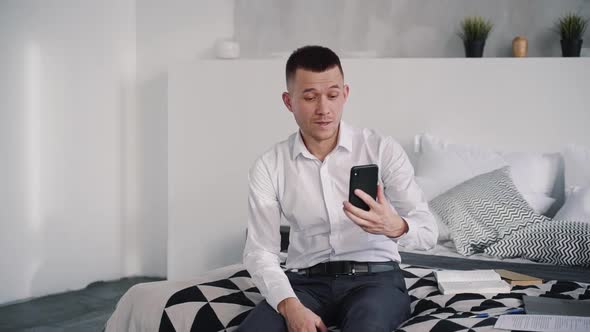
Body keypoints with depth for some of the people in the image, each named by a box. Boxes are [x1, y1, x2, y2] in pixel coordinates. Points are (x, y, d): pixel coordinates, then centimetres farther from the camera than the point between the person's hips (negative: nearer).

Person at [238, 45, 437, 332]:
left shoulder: (383, 150, -4)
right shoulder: (269, 167, 0)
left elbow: (428, 231, -8)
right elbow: (260, 251, -6)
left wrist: (395, 227, -33)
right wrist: (290, 306, -24)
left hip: (375, 277, -2)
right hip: (306, 281, 2)